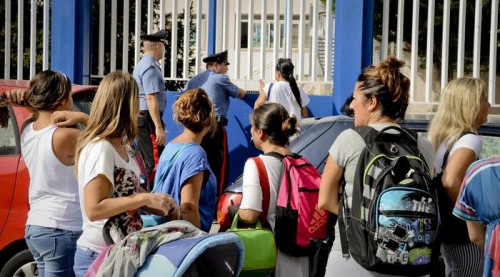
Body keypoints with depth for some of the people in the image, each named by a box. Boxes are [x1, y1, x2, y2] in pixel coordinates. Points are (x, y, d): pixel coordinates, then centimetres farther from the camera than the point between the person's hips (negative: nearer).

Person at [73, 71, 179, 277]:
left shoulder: (119, 145, 7)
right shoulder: (100, 148, -19)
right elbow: (93, 209, -23)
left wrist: (164, 209, -2)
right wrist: (145, 198, -23)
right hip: (100, 256, -8)